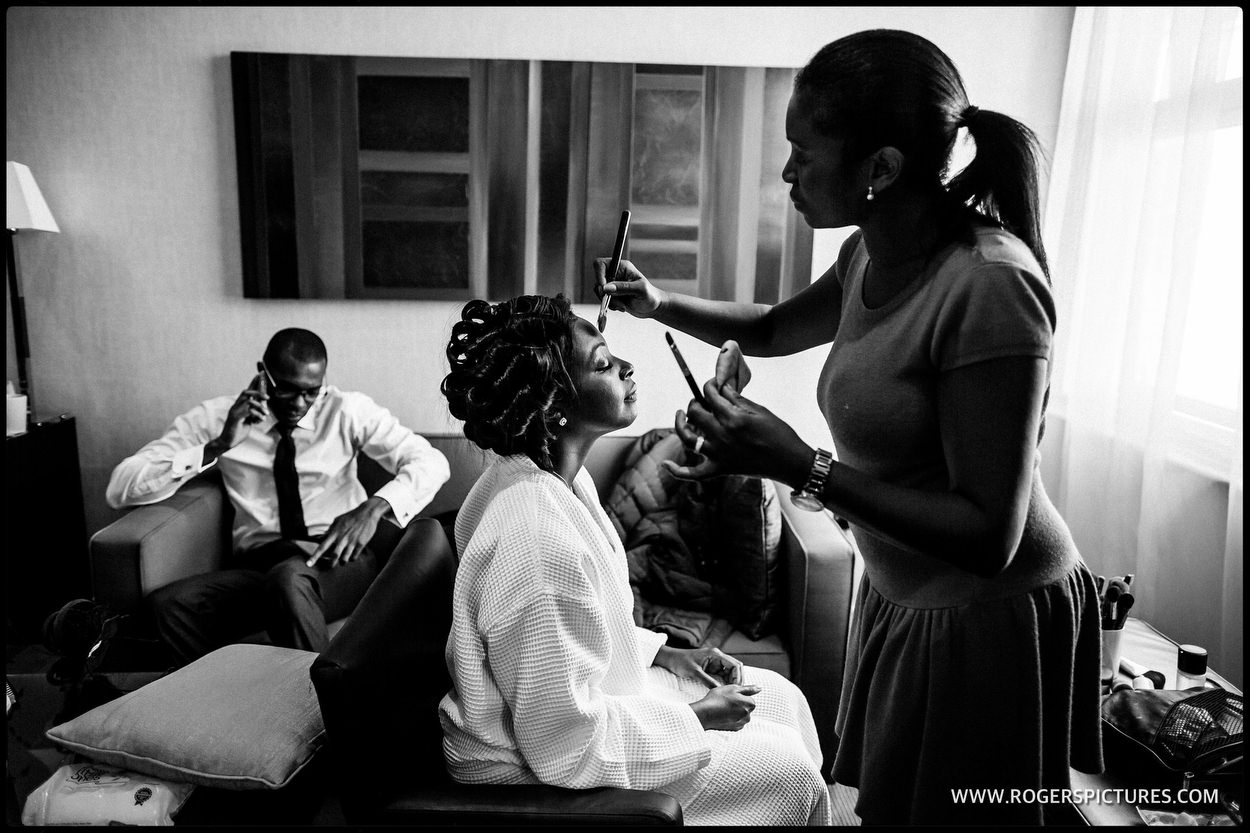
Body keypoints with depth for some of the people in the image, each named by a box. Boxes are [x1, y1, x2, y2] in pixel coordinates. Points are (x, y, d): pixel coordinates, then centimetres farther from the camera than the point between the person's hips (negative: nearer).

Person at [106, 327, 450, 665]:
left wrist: (374, 508, -27)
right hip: (257, 564, 3)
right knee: (168, 604, -26)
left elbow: (431, 462, -7)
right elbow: (119, 489, -1)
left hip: (338, 557, -2)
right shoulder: (217, 418, 5)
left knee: (290, 578, -36)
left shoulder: (348, 411, 2)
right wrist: (217, 447, -15)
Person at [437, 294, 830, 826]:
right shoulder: (538, 544, -34)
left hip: (582, 696, 9)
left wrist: (666, 655, 3)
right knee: (788, 769, -3)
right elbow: (565, 744, -26)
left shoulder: (556, 476, -3)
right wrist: (696, 715, -14)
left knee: (783, 700, 11)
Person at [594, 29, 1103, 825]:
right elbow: (775, 328, 15)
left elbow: (989, 536, -29)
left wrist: (800, 467, -34)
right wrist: (659, 303, 1)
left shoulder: (989, 288, -29)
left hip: (988, 623, -7)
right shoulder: (873, 255, -5)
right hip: (902, 596, 7)